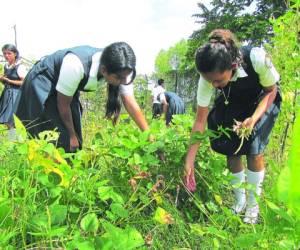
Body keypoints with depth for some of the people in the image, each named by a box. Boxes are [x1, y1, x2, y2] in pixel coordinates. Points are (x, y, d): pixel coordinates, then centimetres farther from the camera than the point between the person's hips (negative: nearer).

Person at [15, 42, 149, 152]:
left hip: (66, 87, 6)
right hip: (42, 83, -6)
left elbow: (131, 103, -22)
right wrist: (72, 135, -14)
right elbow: (63, 104, -27)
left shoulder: (120, 70, -25)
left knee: (74, 142, 5)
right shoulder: (76, 65, -40)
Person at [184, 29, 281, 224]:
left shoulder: (258, 58, -40)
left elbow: (271, 91, -18)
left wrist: (253, 119, -34)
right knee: (231, 150, -6)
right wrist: (189, 160, -27)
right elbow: (200, 120, -25)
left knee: (254, 150, -15)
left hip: (263, 100, -2)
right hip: (233, 104, 2)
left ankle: (253, 204, 6)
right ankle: (240, 200, 18)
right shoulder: (209, 77, -31)